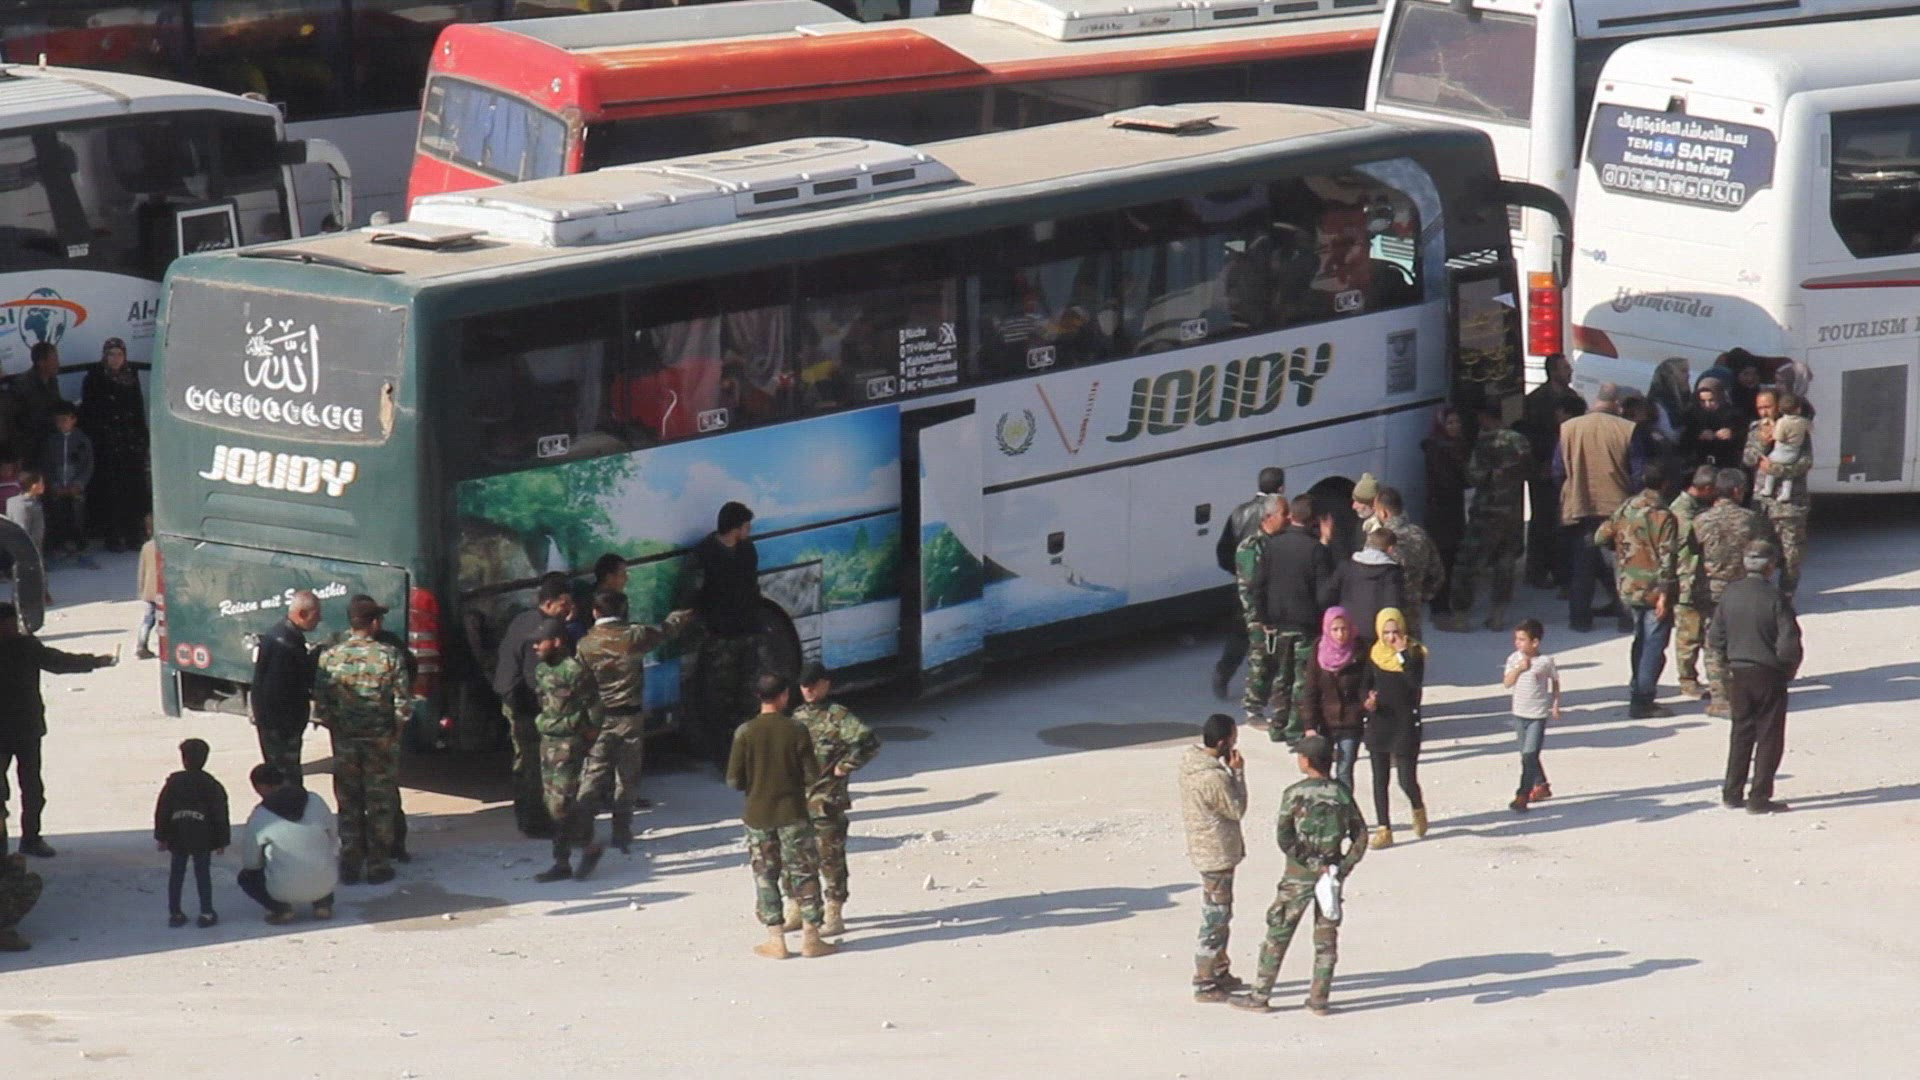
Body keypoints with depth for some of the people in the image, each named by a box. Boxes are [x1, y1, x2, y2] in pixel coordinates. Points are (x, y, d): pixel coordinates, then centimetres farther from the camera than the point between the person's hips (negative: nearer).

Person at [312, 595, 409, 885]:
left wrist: (336, 728, 10)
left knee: (348, 805, 11)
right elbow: (403, 705, -11)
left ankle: (349, 867, 13)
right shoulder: (389, 656, -11)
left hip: (344, 741, 2)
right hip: (381, 741, -2)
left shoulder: (329, 657, -5)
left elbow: (321, 706, -5)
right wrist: (395, 728, 6)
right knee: (380, 806, 8)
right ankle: (378, 866, 11)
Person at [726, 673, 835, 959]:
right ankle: (810, 937, 7)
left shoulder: (745, 733, -8)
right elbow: (812, 777, -8)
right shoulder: (796, 731, -10)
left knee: (765, 876, 9)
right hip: (792, 814, -1)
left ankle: (776, 940, 8)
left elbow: (734, 780, -7)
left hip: (757, 815, 1)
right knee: (804, 874, 7)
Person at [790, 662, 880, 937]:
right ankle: (795, 912, 20)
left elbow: (870, 742, -19)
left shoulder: (838, 716, -8)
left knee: (830, 859, -2)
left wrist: (844, 766, -15)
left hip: (827, 801, -7)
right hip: (796, 800, 7)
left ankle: (834, 916, 3)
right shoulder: (798, 716, 13)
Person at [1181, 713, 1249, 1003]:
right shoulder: (1214, 777, -29)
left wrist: (1230, 772, 4)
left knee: (1219, 916, 22)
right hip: (1218, 854, -10)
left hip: (1204, 848, 10)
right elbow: (1237, 809, -14)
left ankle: (1221, 973, 33)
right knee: (1215, 920, 0)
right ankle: (1204, 985, 8)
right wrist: (1238, 773, -11)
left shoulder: (1191, 760, 1)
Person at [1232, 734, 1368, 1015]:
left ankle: (1260, 995, 9)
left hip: (1299, 875, -3)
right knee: (1326, 938, 11)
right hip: (1331, 872, 3)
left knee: (1278, 934, 5)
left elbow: (1284, 838, -17)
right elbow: (1360, 835, 1)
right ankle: (1319, 999, 12)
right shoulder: (1341, 793, 1)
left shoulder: (1294, 794, -11)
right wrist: (1344, 867, -1)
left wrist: (1309, 864, -12)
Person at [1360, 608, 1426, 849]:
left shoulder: (1414, 653, -5)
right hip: (1378, 722, 4)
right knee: (1380, 779, 5)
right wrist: (1368, 698, -10)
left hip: (1405, 723, -4)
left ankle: (1418, 809, 26)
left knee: (1406, 779, -6)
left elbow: (1415, 682, -20)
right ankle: (1383, 829, 11)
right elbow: (1366, 683, 11)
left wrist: (1403, 654, -24)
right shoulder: (1374, 654, 5)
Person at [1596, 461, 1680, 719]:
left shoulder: (1625, 508, 3)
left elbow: (1601, 537, 10)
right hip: (1653, 589, -7)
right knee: (1654, 646, -1)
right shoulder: (1663, 515, -17)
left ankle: (1637, 692, 31)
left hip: (1628, 588, 7)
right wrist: (1665, 593, -19)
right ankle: (1642, 701, -3)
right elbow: (1667, 557, -20)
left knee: (1641, 641, 23)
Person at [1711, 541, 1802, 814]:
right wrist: (1788, 669, 0)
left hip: (1739, 673, 5)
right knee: (1769, 737, 5)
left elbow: (1717, 637, 4)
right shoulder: (1775, 599, -17)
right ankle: (1759, 798, 5)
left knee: (1741, 733, 17)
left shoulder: (1730, 594, -2)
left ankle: (1732, 793, 19)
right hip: (1769, 675, -5)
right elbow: (1789, 644, -19)